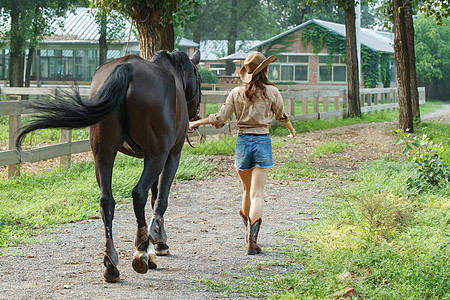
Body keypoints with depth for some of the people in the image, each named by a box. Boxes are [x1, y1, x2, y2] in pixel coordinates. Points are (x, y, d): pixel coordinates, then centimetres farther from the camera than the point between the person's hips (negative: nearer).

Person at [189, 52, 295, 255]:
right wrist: (291, 129, 33)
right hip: (263, 142, -2)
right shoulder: (272, 92, -3)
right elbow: (281, 117, 11)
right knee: (257, 194, -6)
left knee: (248, 190, 20)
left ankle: (248, 233, 32)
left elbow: (220, 118, -2)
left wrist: (196, 122, 14)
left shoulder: (236, 93, 1)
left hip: (242, 142, 2)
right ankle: (252, 240, -16)